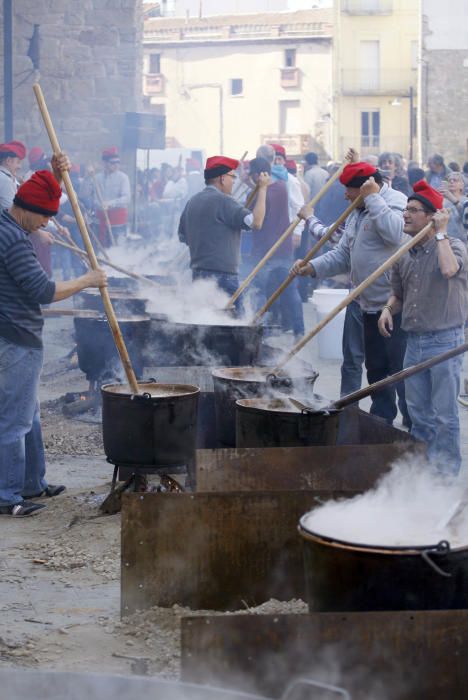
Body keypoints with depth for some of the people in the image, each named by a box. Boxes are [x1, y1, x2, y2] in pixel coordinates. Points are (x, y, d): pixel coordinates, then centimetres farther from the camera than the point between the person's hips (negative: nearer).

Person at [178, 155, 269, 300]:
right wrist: (262, 188, -12)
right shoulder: (222, 201, -14)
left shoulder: (192, 202, 12)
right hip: (223, 275, -9)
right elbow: (256, 222, -21)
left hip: (198, 272, 9)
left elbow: (183, 237, 22)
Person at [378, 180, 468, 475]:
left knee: (444, 415, -1)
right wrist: (388, 309, 1)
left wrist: (440, 233, -20)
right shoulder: (404, 255, 10)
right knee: (418, 413, 15)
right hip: (414, 340, 6)